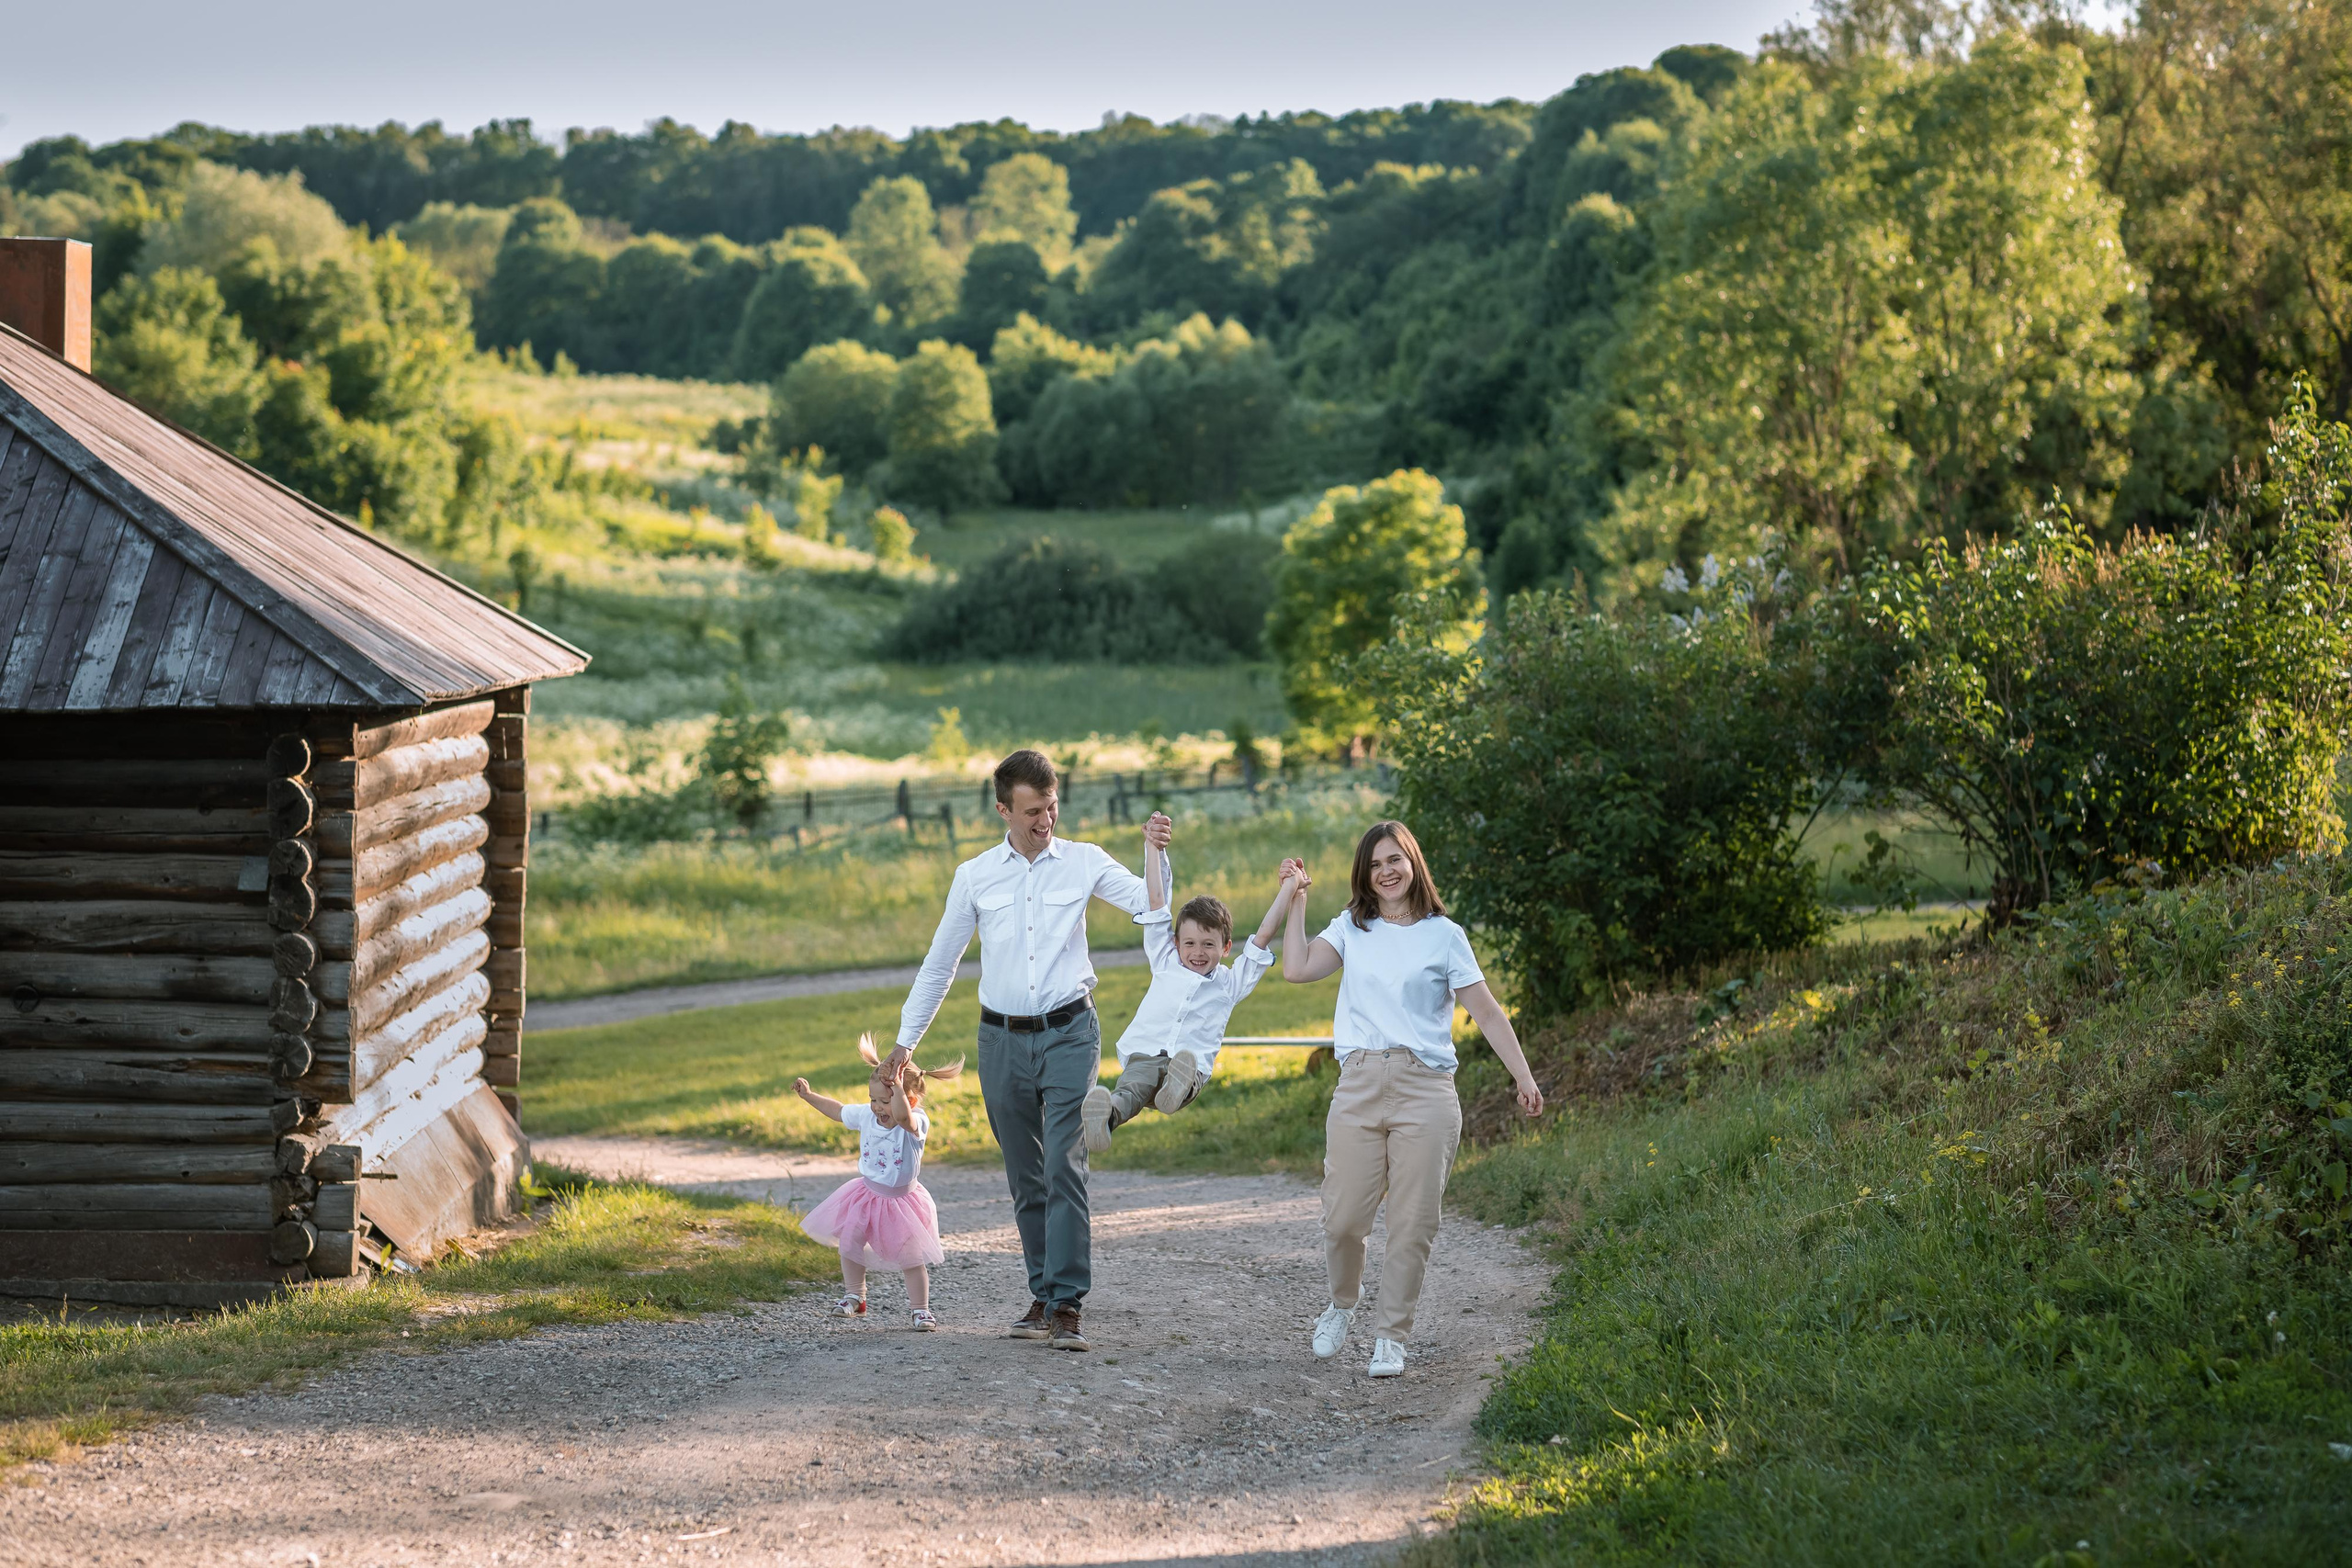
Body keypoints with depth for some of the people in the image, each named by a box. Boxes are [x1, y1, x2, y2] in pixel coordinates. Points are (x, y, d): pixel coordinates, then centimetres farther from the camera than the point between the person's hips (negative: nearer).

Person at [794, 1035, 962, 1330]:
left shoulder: (917, 1123, -25)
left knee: (910, 1258, -2)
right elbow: (837, 1110, 13)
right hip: (867, 1194, 5)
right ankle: (855, 1298, 21)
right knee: (848, 1245, 3)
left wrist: (897, 1087, -60)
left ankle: (921, 1309, 13)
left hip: (901, 1200, -5)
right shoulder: (866, 1115, -6)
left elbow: (903, 1117, -51)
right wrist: (808, 1095, 14)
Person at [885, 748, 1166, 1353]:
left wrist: (1155, 853, -23)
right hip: (1004, 1038, 2)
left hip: (1069, 1033, -2)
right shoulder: (975, 877, 5)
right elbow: (938, 964, 13)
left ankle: (1067, 1307, -15)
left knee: (1064, 1167, -13)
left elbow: (1151, 905, -5)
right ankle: (1044, 1295, 18)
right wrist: (906, 1039, 15)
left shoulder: (1084, 863, 2)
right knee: (1025, 1178, 8)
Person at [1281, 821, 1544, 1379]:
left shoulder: (1443, 935, 6)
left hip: (1425, 1088, -2)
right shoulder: (1351, 928, 14)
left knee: (1413, 1223, -3)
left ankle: (1390, 1336, 8)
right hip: (1359, 1086, 2)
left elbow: (1487, 1012, 5)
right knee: (1343, 1219, -2)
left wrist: (1523, 1078, -2)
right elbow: (1297, 968, -1)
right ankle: (1342, 1303, 27)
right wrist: (1295, 900, 4)